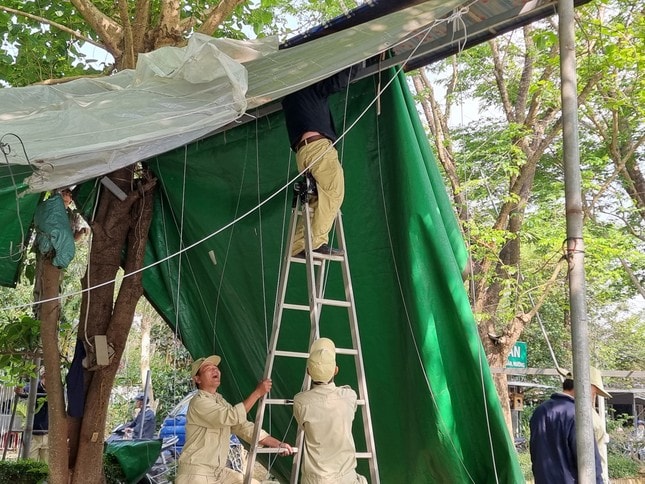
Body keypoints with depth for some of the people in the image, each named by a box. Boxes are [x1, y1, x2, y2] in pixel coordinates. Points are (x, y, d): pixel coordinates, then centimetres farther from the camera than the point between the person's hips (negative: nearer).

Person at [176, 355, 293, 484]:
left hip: (218, 471, 9)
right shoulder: (198, 402, -15)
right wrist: (257, 392, -24)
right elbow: (232, 416, -28)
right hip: (195, 473, -9)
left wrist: (278, 444, 1)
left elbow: (244, 427, 9)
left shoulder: (221, 402, 13)